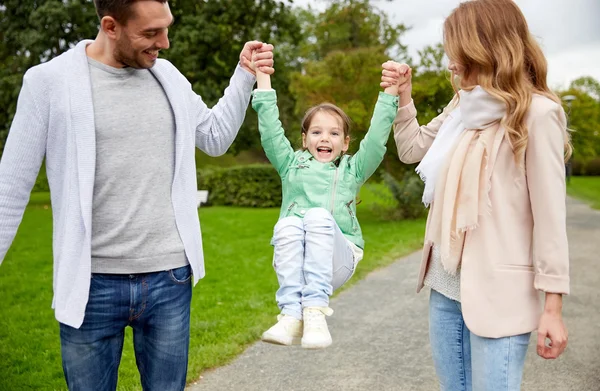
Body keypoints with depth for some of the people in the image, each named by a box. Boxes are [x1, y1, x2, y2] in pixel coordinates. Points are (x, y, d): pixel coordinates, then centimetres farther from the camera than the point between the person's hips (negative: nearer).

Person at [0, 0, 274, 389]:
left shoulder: (167, 75, 5)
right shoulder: (49, 81, -7)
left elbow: (216, 138, 17)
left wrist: (245, 77, 8)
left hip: (170, 278, 3)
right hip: (92, 285, -3)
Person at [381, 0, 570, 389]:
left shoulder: (536, 112, -10)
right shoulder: (463, 106, 11)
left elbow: (549, 213, -13)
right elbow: (412, 150, 23)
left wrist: (553, 304, -14)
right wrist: (403, 96, 8)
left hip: (499, 290, -7)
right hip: (447, 283, 7)